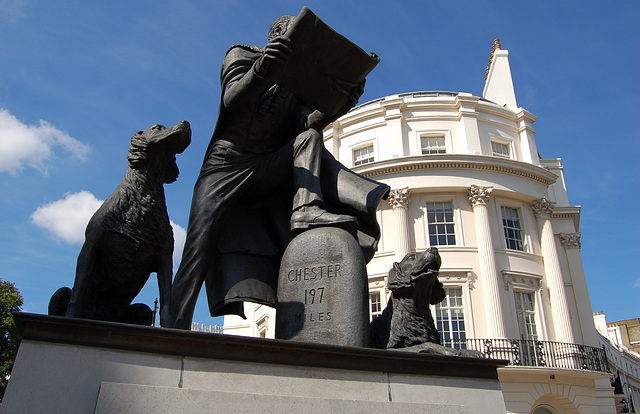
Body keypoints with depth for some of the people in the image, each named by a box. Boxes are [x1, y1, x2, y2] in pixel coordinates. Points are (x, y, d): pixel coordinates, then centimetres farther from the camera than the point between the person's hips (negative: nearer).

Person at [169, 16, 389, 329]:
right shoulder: (242, 55, 7)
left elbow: (309, 121, -5)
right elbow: (233, 99, -14)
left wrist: (341, 103, -24)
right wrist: (260, 69, -34)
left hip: (268, 172, 3)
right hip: (227, 165, -3)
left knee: (309, 138, -16)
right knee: (199, 247, -16)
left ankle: (307, 210, -36)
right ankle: (176, 326, -16)